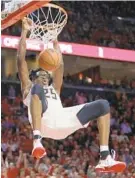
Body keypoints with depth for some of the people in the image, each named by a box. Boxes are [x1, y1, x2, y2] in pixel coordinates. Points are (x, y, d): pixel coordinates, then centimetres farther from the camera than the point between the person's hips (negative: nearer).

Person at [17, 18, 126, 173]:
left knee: (103, 105, -7)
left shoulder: (54, 88, 45)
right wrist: (24, 31, 27)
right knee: (38, 89, -34)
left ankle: (105, 159, -20)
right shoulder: (29, 86, 33)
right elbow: (20, 59, 26)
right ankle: (37, 141, -46)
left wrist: (55, 42, 45)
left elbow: (60, 65, 41)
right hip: (43, 119, -4)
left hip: (62, 118, 4)